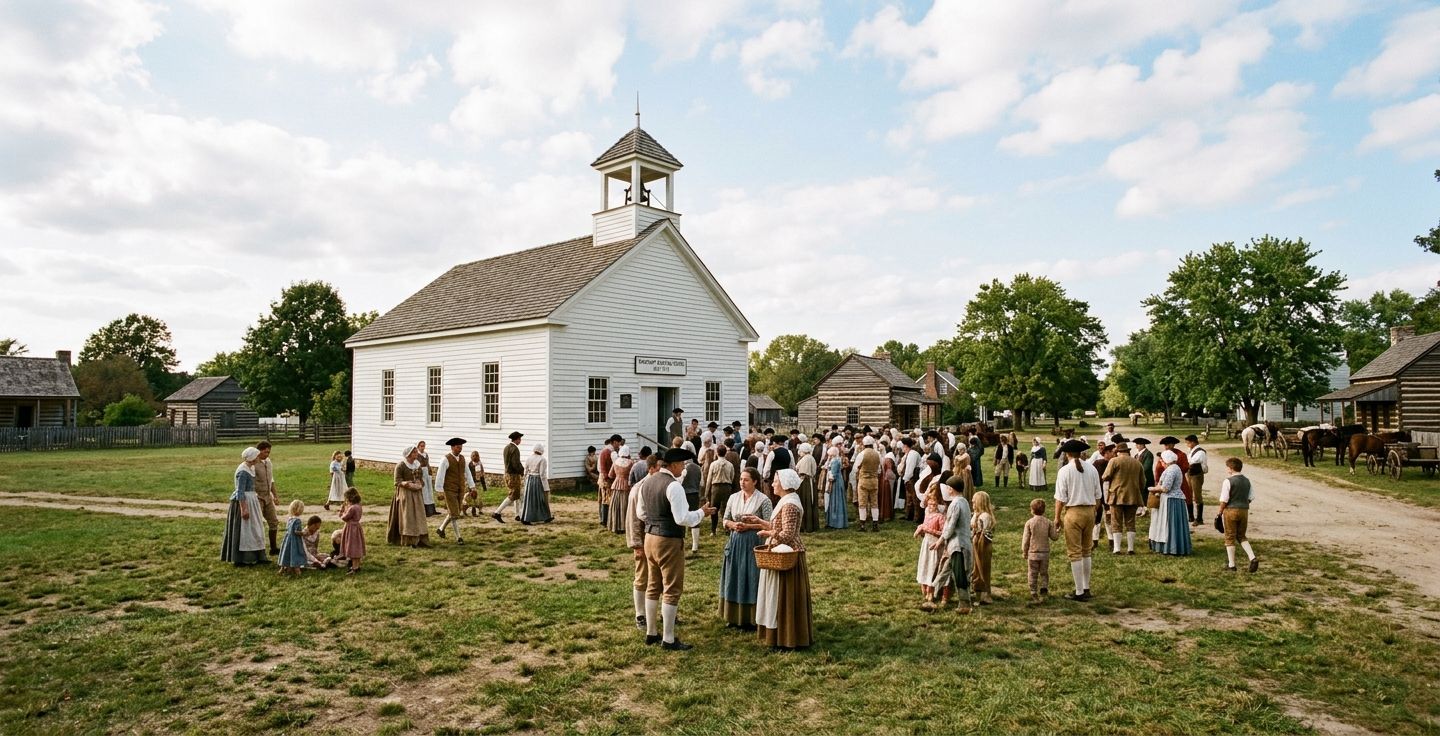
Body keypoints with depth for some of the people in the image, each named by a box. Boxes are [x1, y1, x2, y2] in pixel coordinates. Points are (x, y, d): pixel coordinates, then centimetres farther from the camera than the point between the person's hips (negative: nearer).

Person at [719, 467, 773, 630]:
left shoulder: (763, 500, -8)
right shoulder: (733, 498, 6)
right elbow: (725, 520, 10)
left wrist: (748, 526, -17)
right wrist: (733, 525, -10)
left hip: (753, 543, -5)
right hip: (735, 542, 5)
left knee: (750, 580, 0)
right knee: (734, 578, 9)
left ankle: (750, 619, 9)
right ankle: (734, 616, 21)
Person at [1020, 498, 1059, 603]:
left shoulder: (1029, 523, -8)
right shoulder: (1048, 522, -2)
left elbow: (1026, 540, -6)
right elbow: (1054, 537, 3)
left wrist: (1024, 553, 5)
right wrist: (1058, 530, 23)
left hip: (1033, 553, -2)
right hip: (1045, 553, 2)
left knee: (1033, 575, 6)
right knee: (1044, 573, 16)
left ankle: (1034, 595, 8)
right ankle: (1044, 588, -1)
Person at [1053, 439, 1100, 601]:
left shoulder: (1065, 470, -11)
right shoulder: (1092, 469, 3)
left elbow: (1060, 498, -11)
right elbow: (1097, 495, 8)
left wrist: (1057, 517, -2)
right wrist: (1093, 513, 19)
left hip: (1073, 512, -5)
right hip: (1089, 511, 5)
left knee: (1075, 553, 2)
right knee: (1086, 551, 18)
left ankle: (1079, 592, 5)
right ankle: (1086, 589, 26)